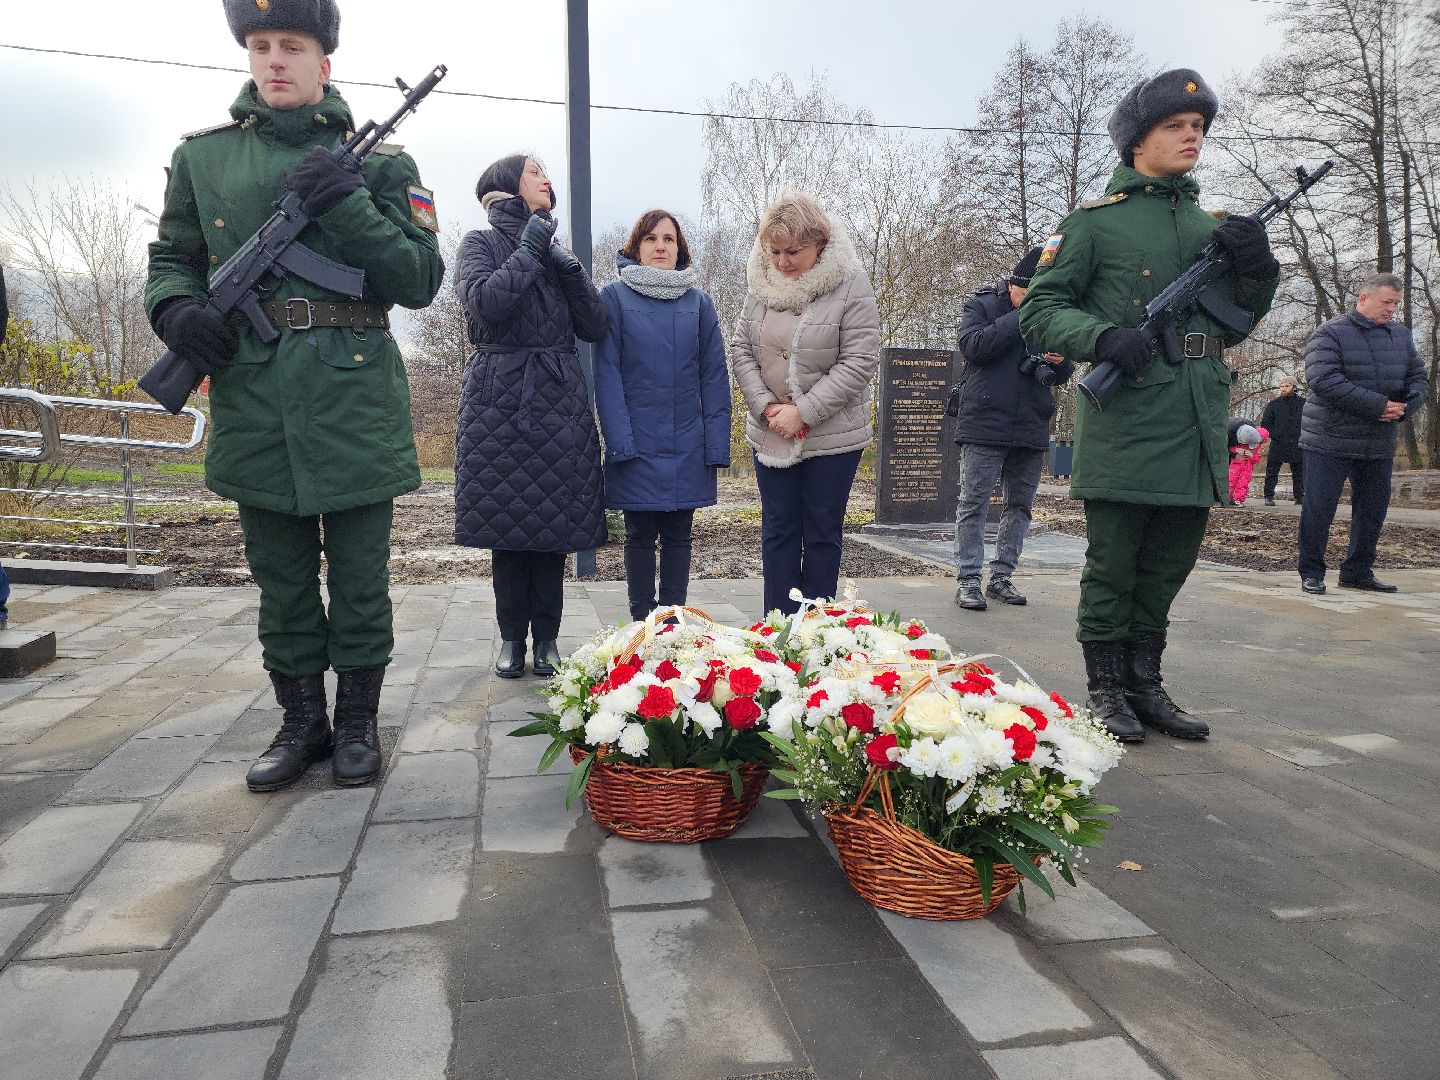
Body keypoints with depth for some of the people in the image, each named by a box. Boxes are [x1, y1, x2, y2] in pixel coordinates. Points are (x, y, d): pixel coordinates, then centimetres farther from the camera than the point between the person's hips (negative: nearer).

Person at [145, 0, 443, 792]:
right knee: (281, 580, 11)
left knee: (359, 579, 5)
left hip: (354, 402, -2)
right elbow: (171, 260, 18)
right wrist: (177, 308, -5)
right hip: (252, 404, 3)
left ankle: (358, 722, 21)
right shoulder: (202, 157, 12)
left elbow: (421, 279, -3)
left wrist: (346, 203, -15)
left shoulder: (377, 160, 4)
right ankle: (302, 721, 26)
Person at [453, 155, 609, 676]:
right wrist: (530, 250, -9)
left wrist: (572, 272, -5)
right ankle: (512, 637, 13)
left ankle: (546, 637, 12)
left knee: (554, 525, 2)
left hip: (558, 402, 3)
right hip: (499, 400, -3)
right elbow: (484, 301, -17)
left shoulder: (556, 250, 18)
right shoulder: (481, 243, 5)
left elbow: (597, 328, 8)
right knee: (505, 523, 0)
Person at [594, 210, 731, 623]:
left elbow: (714, 377, 6)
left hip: (687, 447, 2)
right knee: (640, 535, 6)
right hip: (637, 445, -2)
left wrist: (717, 444, -3)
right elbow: (607, 373, -4)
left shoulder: (698, 303, 9)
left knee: (678, 536, 8)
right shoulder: (615, 297, 2)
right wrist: (620, 441, -13)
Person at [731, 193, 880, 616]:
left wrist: (803, 412, -18)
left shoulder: (851, 286, -12)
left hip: (833, 435, -4)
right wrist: (766, 406, -10)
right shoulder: (761, 283, 2)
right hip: (771, 434, 4)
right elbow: (740, 349, 4)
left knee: (822, 534, 6)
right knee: (778, 530, 9)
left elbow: (859, 363, -15)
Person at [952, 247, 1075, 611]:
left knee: (1020, 505, 9)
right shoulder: (982, 305, 2)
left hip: (1031, 429, 5)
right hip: (984, 424, -5)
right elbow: (972, 346, -17)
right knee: (973, 503, -3)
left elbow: (1063, 374, 18)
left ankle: (1002, 577, 18)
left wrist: (1061, 361, -7)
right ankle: (968, 579, 2)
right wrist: (1021, 317, -16)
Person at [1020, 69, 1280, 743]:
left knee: (1167, 568, 12)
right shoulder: (1095, 220, 1)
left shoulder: (1211, 227, 20)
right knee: (1112, 565, 1)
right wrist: (1104, 336, -21)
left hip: (1198, 427, 6)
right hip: (1126, 424, -6)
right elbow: (1039, 312, -4)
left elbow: (1233, 326, 22)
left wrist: (1257, 268, 3)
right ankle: (1105, 688, 14)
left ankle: (1144, 686, 24)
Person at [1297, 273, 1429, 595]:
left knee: (1373, 509, 11)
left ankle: (1358, 571, 23)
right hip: (1330, 442, -6)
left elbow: (1418, 377, 14)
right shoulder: (1330, 334, -9)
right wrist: (1378, 405, -23)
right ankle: (1312, 573, 7)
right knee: (1319, 507, -3)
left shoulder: (1401, 335, 12)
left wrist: (1405, 406, -10)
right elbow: (1323, 380, -21)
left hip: (1380, 444, 7)